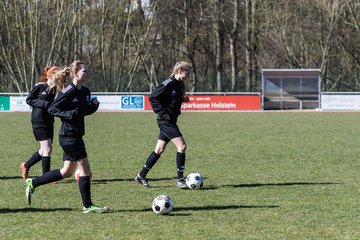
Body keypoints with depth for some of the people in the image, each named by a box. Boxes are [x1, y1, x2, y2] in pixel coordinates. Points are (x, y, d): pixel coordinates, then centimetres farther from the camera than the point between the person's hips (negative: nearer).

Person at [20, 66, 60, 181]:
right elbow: (29, 100, -7)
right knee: (47, 148, -9)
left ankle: (26, 165, 34)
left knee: (44, 150, 13)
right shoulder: (40, 87, -10)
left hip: (49, 122, 7)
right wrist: (44, 103, -19)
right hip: (39, 121, -7)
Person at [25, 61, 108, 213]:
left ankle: (33, 183, 23)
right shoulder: (69, 92, -15)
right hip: (69, 136, -9)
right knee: (85, 170, -4)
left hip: (75, 136, 9)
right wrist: (70, 114, -24)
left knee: (67, 172, 15)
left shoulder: (85, 92, 10)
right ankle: (87, 206, 6)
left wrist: (94, 106, 2)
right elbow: (52, 109, -13)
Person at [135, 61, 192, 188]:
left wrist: (183, 99, 7)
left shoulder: (181, 85, 11)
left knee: (159, 149, 11)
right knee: (181, 146, -14)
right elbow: (153, 97, -17)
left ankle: (141, 176, 20)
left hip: (171, 121, 9)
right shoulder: (169, 84, -16)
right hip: (165, 121, -9)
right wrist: (162, 113, -18)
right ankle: (180, 180, -9)